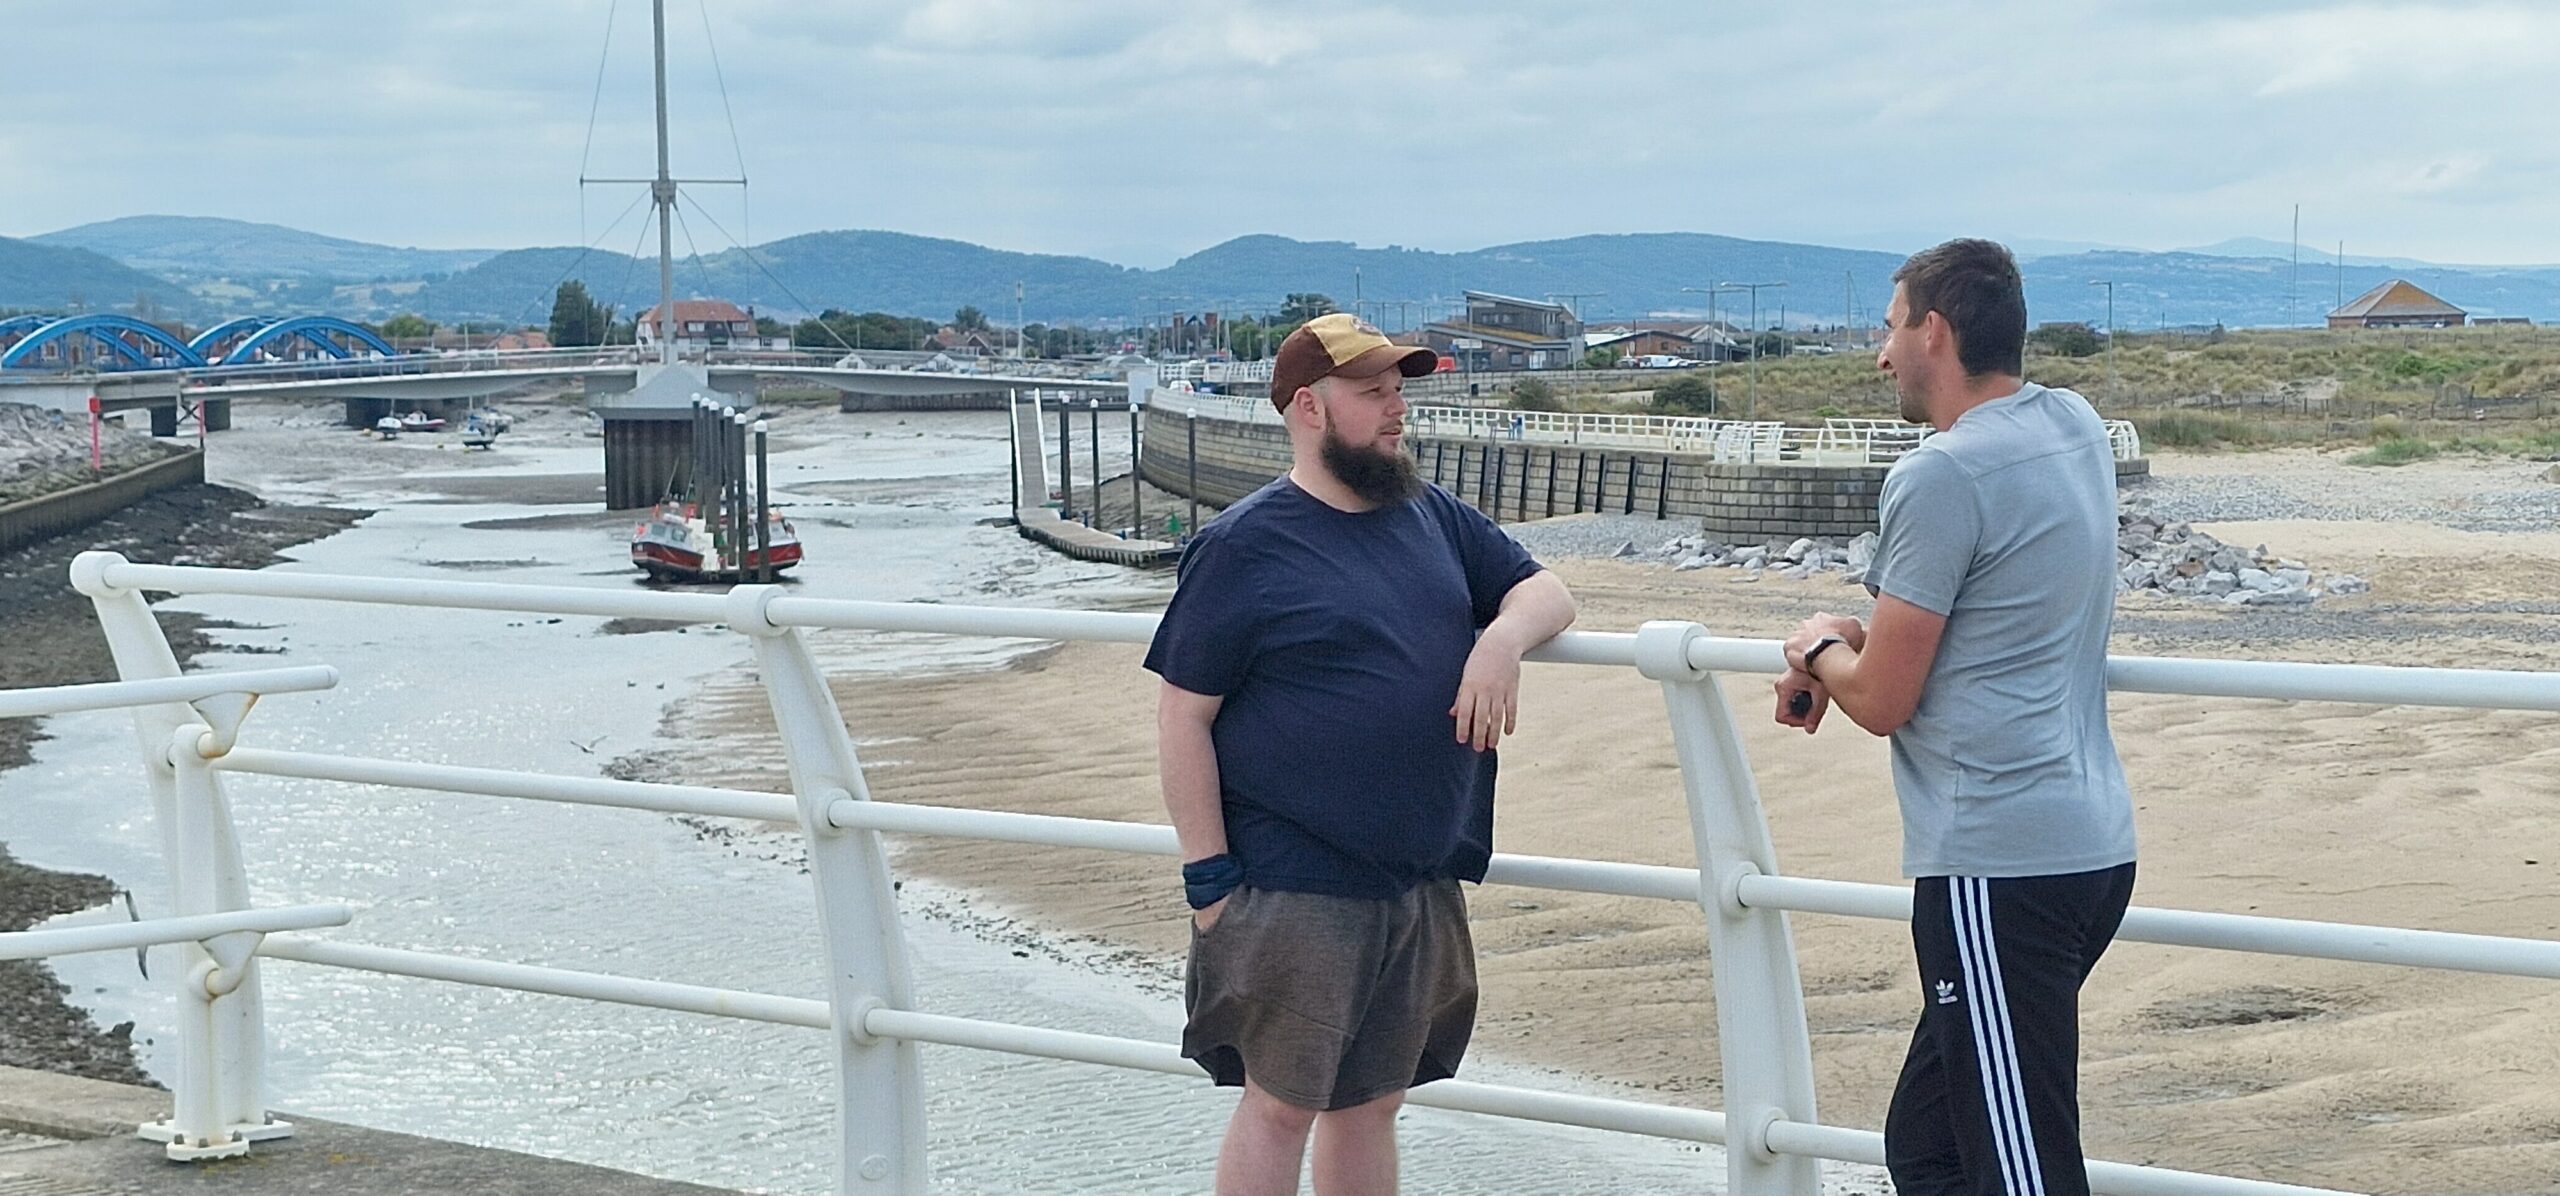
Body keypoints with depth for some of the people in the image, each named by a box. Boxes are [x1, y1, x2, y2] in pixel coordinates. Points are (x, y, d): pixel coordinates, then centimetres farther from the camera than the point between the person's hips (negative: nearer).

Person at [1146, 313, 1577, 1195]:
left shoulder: (1433, 517, 10)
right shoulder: (1243, 546, -9)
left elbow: (1544, 590, 15)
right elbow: (1182, 719, -9)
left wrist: (1502, 638, -9)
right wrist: (1208, 879, -12)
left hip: (1422, 884, 6)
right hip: (1294, 891, -6)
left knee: (1372, 1103, 15)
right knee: (1283, 1103, 1)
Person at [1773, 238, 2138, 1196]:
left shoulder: (1940, 478, -14)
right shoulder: (2075, 427, 12)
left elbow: (1881, 702, -10)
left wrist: (1819, 649, 11)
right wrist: (1852, 644, 19)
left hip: (1997, 866, -10)